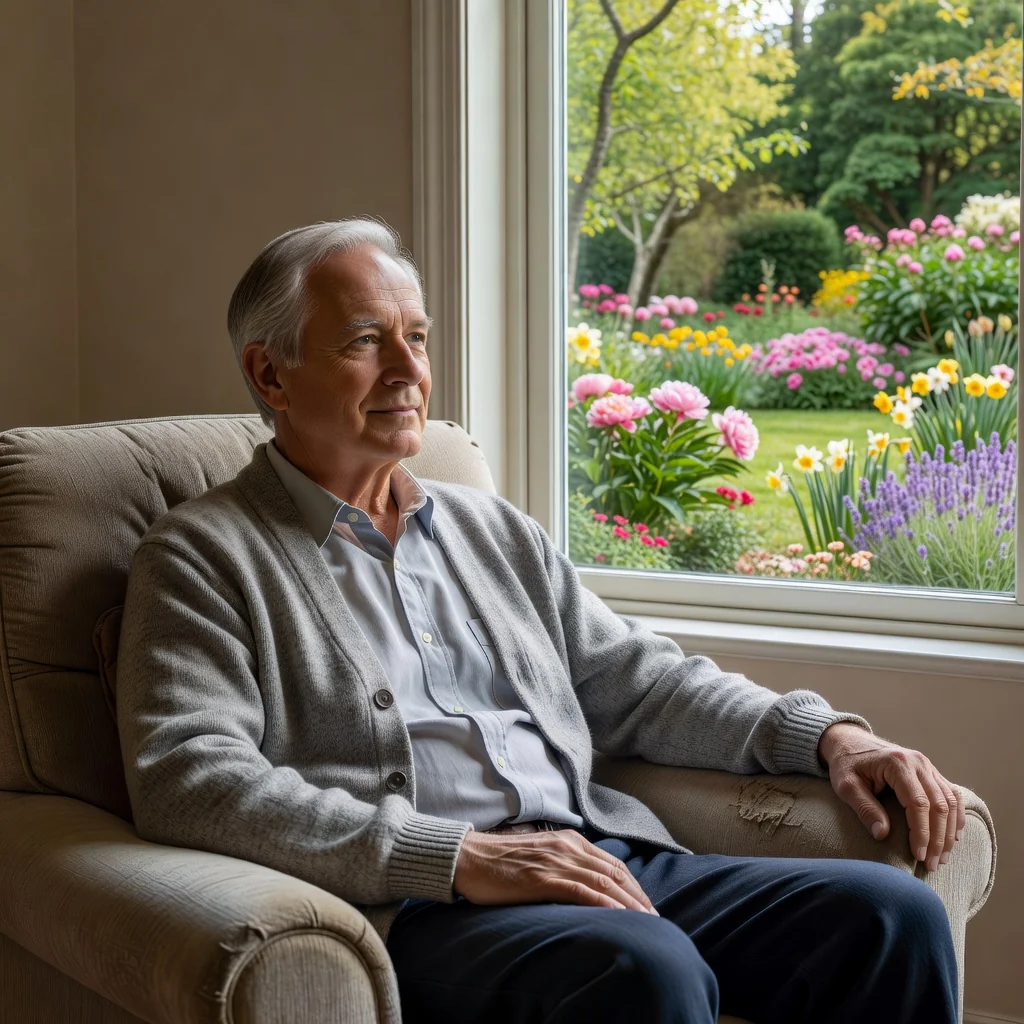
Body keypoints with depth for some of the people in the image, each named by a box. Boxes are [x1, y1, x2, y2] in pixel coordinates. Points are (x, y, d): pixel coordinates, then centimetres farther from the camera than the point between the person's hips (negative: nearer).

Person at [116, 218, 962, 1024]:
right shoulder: (203, 556, 4)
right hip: (413, 908, -6)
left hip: (603, 866, 6)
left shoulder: (496, 531, 25)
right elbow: (188, 781, -10)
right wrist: (459, 857, -19)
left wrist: (827, 735, 8)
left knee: (892, 915, -15)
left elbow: (638, 681, 25)